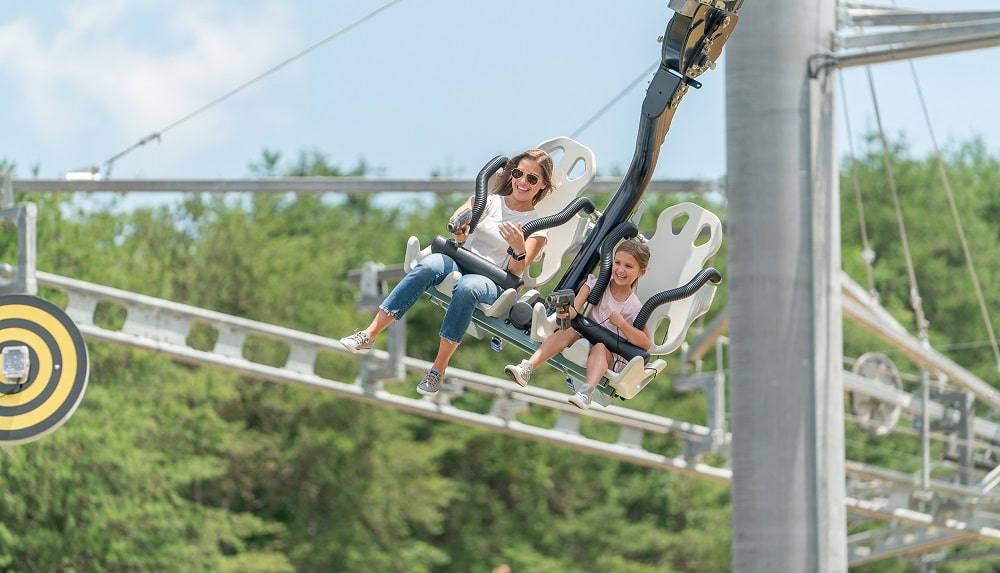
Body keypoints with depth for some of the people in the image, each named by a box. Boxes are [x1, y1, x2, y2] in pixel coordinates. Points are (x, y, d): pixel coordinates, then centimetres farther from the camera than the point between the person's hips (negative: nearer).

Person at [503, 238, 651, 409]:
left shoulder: (634, 307, -2)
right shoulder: (596, 285, 4)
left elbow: (646, 344, -8)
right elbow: (574, 309, -10)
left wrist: (621, 323, -18)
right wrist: (567, 312, -35)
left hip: (611, 358, -2)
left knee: (599, 348, -34)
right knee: (568, 331, -27)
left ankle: (587, 392, -58)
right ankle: (527, 368, -42)